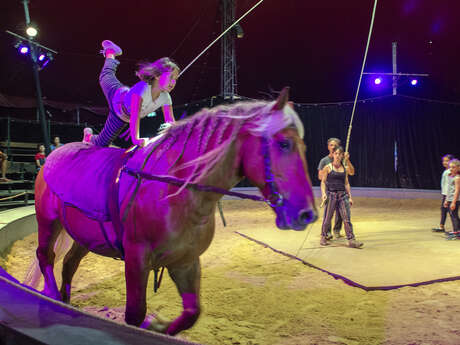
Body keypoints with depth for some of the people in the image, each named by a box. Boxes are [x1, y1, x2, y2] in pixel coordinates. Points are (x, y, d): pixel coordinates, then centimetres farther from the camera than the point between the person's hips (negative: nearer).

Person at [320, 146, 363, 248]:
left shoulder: (344, 168, 11)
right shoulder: (328, 167, 1)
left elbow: (346, 183, 16)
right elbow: (323, 182, 0)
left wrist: (350, 196, 11)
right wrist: (323, 193, -15)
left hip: (342, 195, 3)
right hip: (331, 194, -3)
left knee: (347, 218, -5)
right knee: (327, 218, 4)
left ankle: (351, 240, -6)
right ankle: (323, 237, 23)